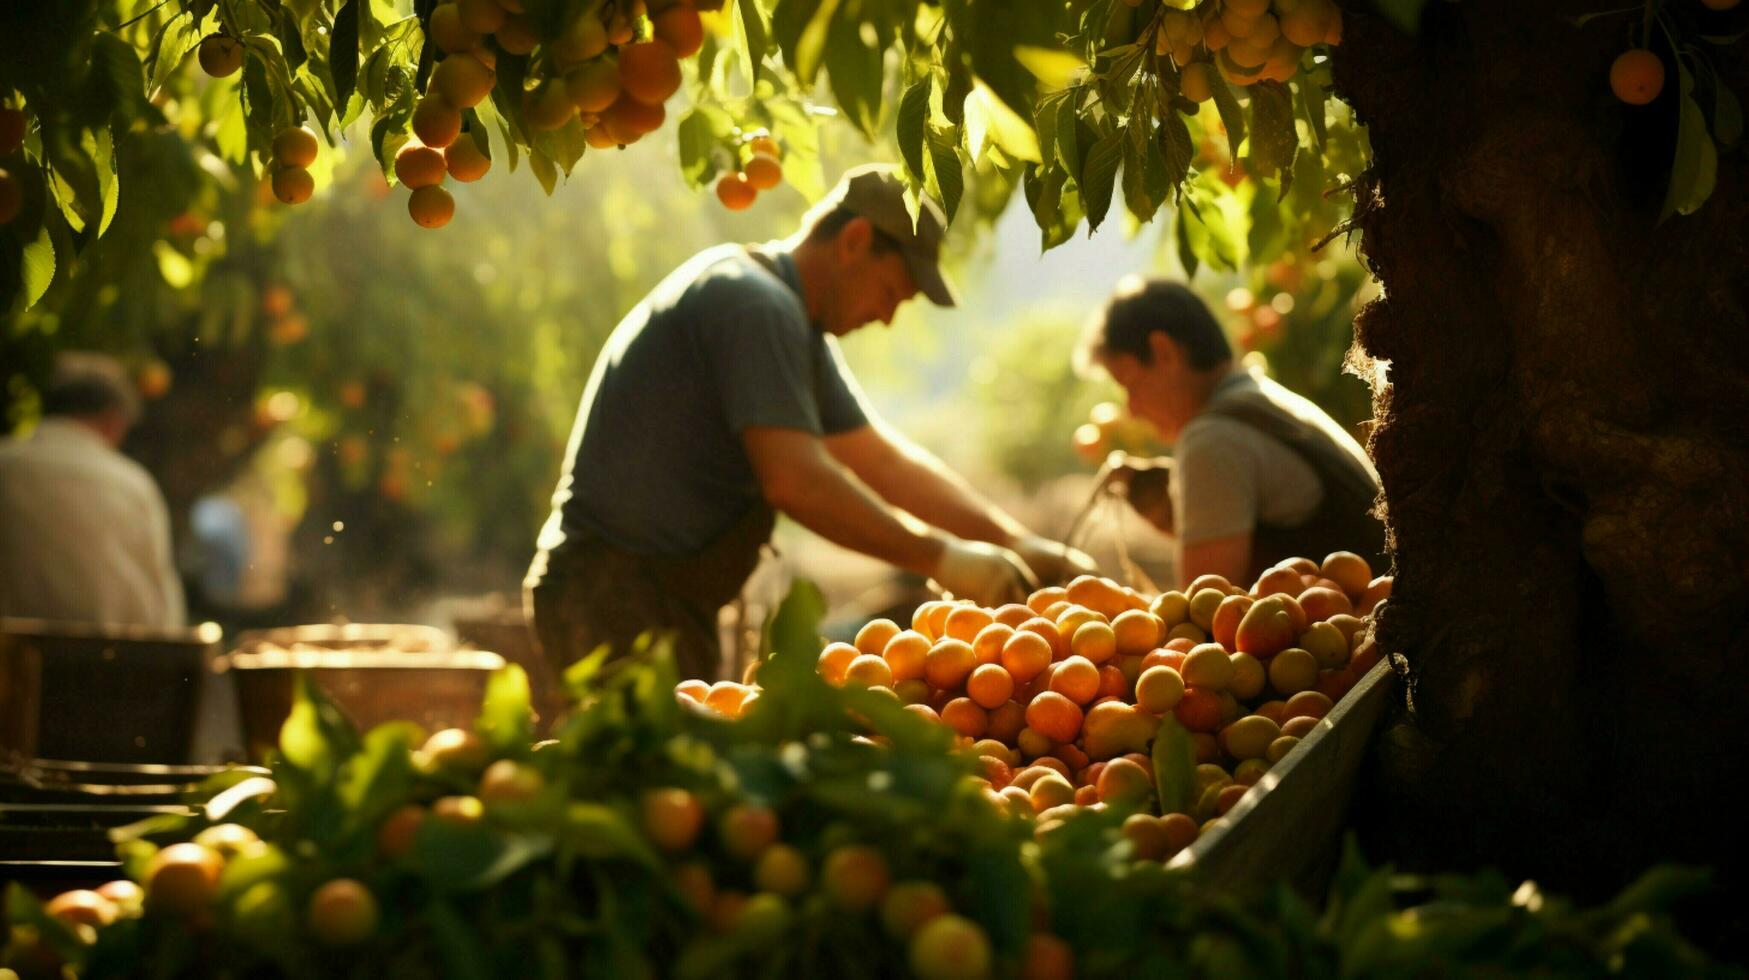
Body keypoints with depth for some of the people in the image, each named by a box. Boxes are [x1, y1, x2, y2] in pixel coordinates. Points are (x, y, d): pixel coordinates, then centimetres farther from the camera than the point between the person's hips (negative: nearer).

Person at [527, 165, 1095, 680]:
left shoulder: (793, 320, 18)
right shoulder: (753, 303, -16)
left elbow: (883, 460, 20)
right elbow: (794, 479, -25)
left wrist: (1020, 545, 11)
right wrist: (941, 557, -19)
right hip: (621, 595, -10)